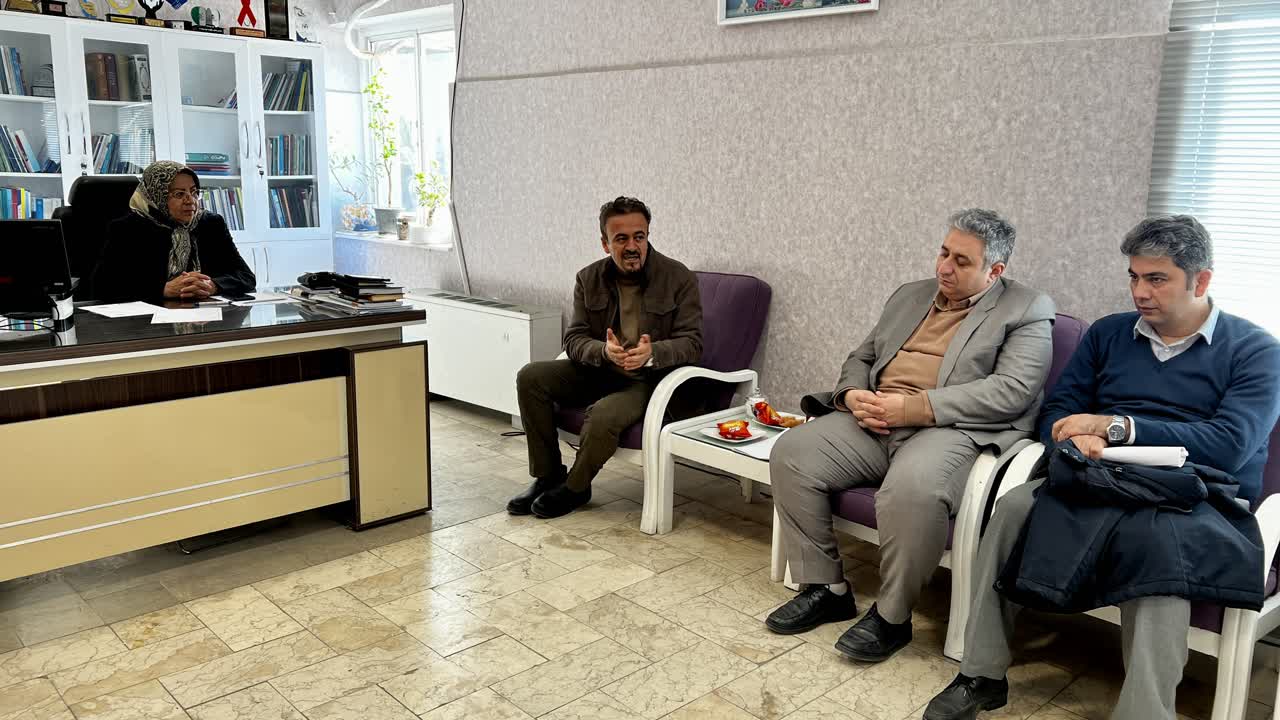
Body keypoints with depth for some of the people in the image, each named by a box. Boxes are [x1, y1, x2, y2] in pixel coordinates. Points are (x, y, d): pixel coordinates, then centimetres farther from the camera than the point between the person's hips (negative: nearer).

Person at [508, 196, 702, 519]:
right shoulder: (589, 279, 0)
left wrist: (652, 353, -36)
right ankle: (548, 476, -2)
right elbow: (573, 339, -4)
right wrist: (604, 351, -28)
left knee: (604, 414, -34)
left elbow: (691, 343, -14)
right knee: (531, 377, -14)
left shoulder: (679, 279, -11)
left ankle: (575, 487, -4)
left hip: (650, 379, -5)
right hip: (599, 371, 5)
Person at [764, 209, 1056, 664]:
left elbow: (1012, 389, -11)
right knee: (792, 452, -15)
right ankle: (827, 590, -2)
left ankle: (892, 616, -13)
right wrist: (853, 394, 0)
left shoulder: (1028, 311, 4)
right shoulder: (910, 295, 23)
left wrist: (916, 407, -18)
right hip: (874, 421, 6)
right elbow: (862, 356, 26)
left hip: (949, 429, -6)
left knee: (911, 487, -37)